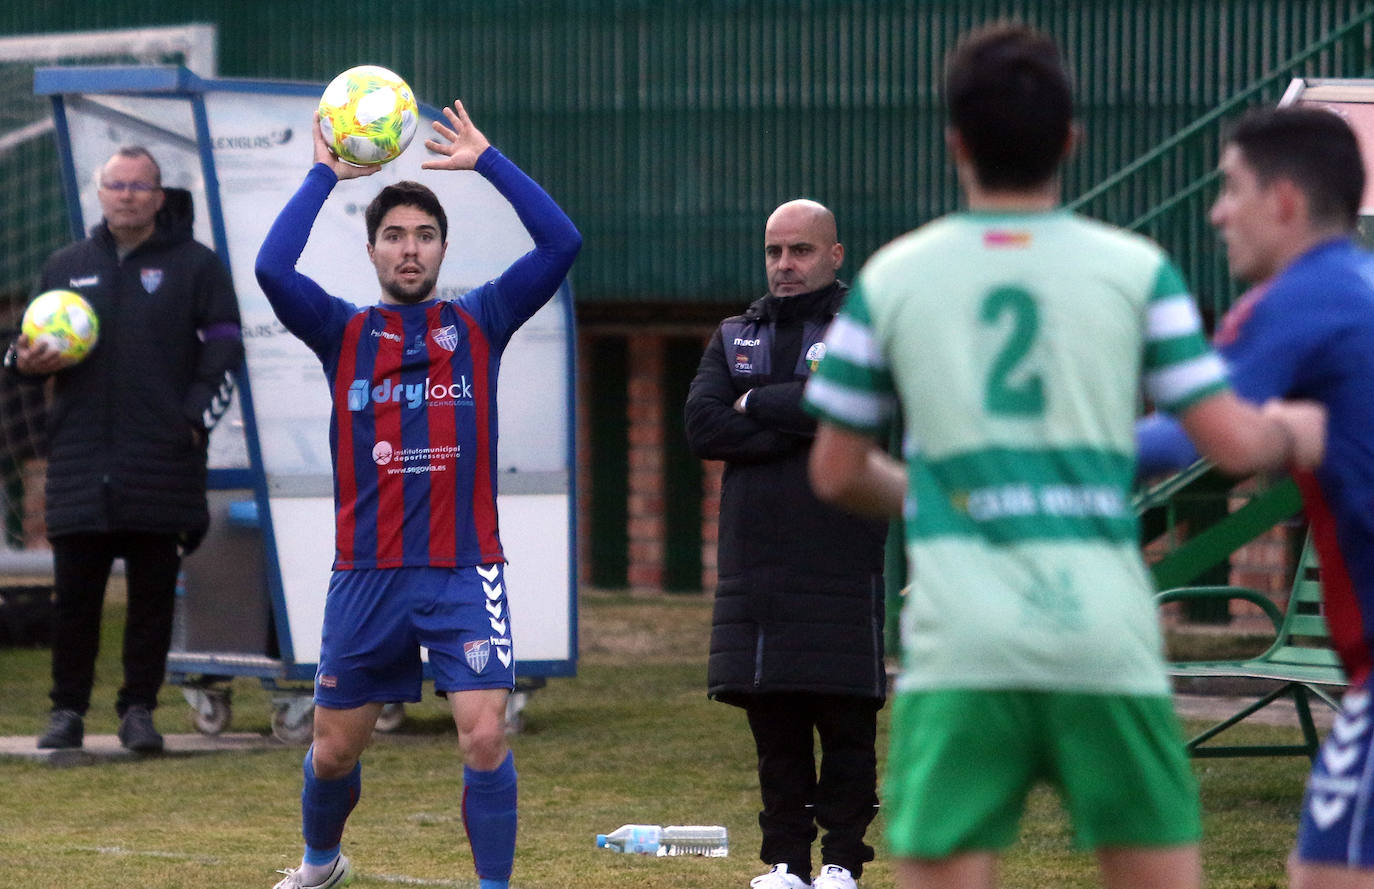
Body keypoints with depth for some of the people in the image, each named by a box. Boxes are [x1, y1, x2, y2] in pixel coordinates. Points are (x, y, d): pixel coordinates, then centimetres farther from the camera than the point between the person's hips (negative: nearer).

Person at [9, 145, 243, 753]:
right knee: (73, 591, 1)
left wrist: (193, 419, -8)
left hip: (163, 461, -2)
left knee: (154, 591, 0)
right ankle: (67, 708, 10)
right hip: (79, 462, 2)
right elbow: (30, 344, 20)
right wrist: (25, 361, -4)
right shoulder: (66, 267, 16)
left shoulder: (195, 266, 7)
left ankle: (139, 708, 8)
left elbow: (224, 348, 4)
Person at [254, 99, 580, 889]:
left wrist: (487, 161, -2)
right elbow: (272, 269, -12)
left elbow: (562, 244, -3)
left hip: (465, 572, -1)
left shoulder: (479, 323, 7)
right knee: (335, 750, 12)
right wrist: (324, 176, -4)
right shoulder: (345, 333, 6)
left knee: (486, 737, -15)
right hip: (367, 576, 1)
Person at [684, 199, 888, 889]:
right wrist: (802, 428, -8)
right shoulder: (734, 338, 17)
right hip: (755, 565, 4)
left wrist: (758, 405, -5)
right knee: (773, 723, 4)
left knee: (846, 716, -4)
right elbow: (701, 426, 1)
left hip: (842, 566, -4)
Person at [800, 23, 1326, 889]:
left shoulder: (890, 277, 6)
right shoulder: (1134, 268, 4)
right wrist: (1300, 433, 24)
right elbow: (1234, 441, 2)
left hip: (962, 646, 0)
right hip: (1108, 639, 0)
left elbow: (836, 473, 12)